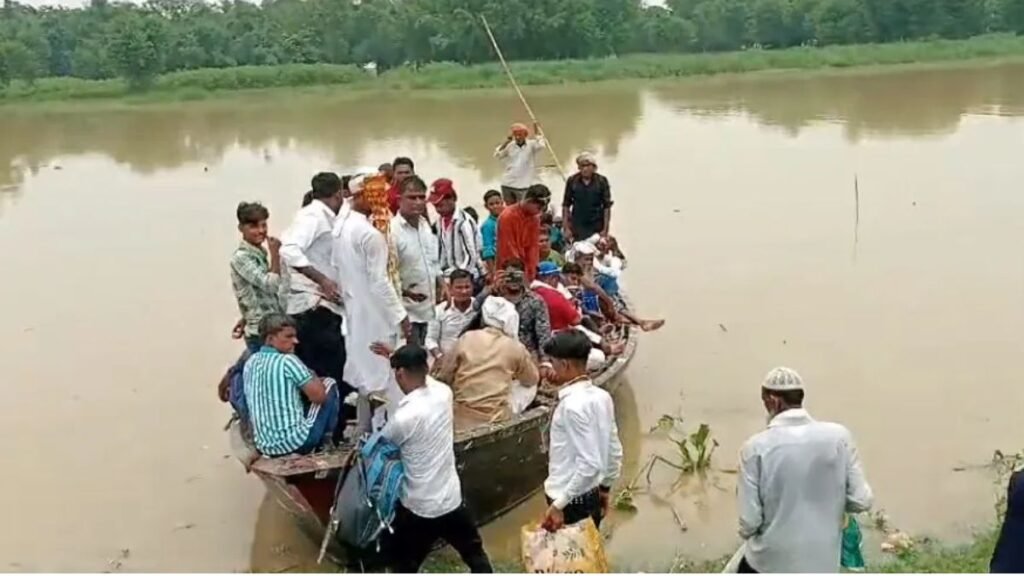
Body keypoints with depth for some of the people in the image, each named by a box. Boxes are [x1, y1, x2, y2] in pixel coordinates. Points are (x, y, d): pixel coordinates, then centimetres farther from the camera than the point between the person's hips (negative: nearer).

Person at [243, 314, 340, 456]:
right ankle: (326, 444, 16)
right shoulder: (287, 361, -12)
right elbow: (319, 396, -11)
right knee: (329, 384, 10)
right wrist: (315, 379, 10)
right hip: (296, 442, -7)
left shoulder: (250, 362, 9)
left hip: (265, 447, 7)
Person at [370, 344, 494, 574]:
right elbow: (423, 375, 17)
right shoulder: (443, 393, -8)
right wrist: (395, 355, 27)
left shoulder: (405, 416, -25)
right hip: (452, 499, 5)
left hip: (418, 508, -5)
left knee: (403, 567, 15)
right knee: (476, 554, 24)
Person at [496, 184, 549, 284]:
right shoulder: (507, 216, -15)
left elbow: (534, 246, 3)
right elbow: (509, 249, -14)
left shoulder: (535, 217, 3)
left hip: (526, 271, 5)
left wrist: (531, 273, -5)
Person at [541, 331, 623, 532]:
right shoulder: (601, 396, 2)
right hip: (592, 496, 8)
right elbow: (615, 451, 9)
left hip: (572, 502, -8)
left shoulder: (572, 405, -23)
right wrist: (605, 488, 21)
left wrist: (559, 504, -23)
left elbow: (590, 464, -27)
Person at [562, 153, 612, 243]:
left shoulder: (601, 181, -4)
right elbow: (566, 205, 3)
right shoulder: (572, 181, -2)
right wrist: (566, 228, -2)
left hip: (597, 228, 0)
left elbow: (607, 207, -2)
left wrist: (605, 229, -6)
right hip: (577, 228, 0)